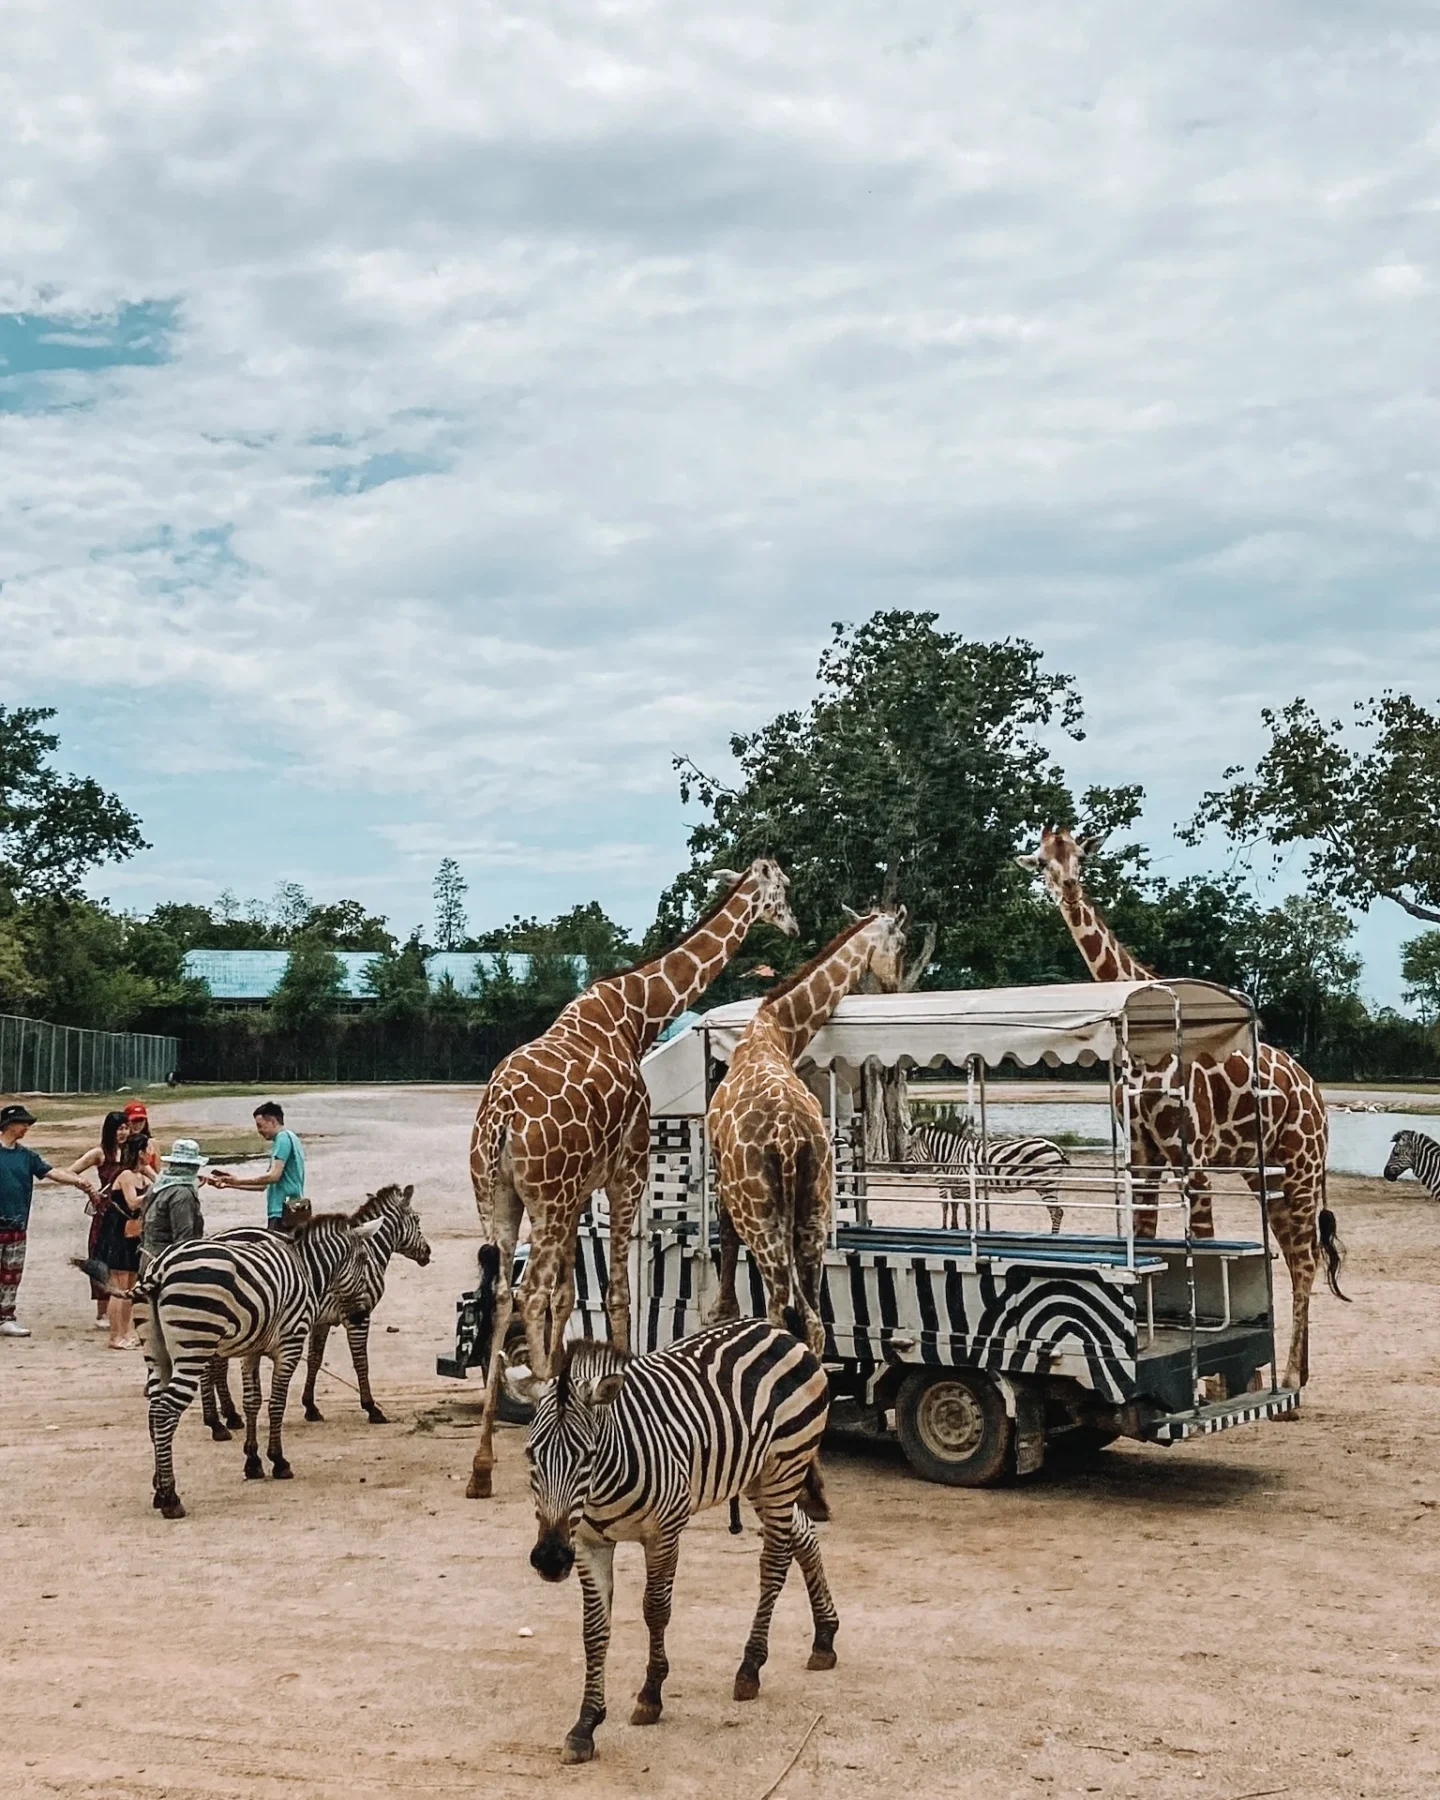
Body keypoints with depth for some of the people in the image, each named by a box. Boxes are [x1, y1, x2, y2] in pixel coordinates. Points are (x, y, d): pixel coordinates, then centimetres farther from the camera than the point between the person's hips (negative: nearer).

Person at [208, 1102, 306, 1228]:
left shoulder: (283, 1138, -8)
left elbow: (273, 1176, -17)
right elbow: (264, 1185, 23)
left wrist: (238, 1180, -9)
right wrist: (229, 1183, 19)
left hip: (284, 1210, -10)